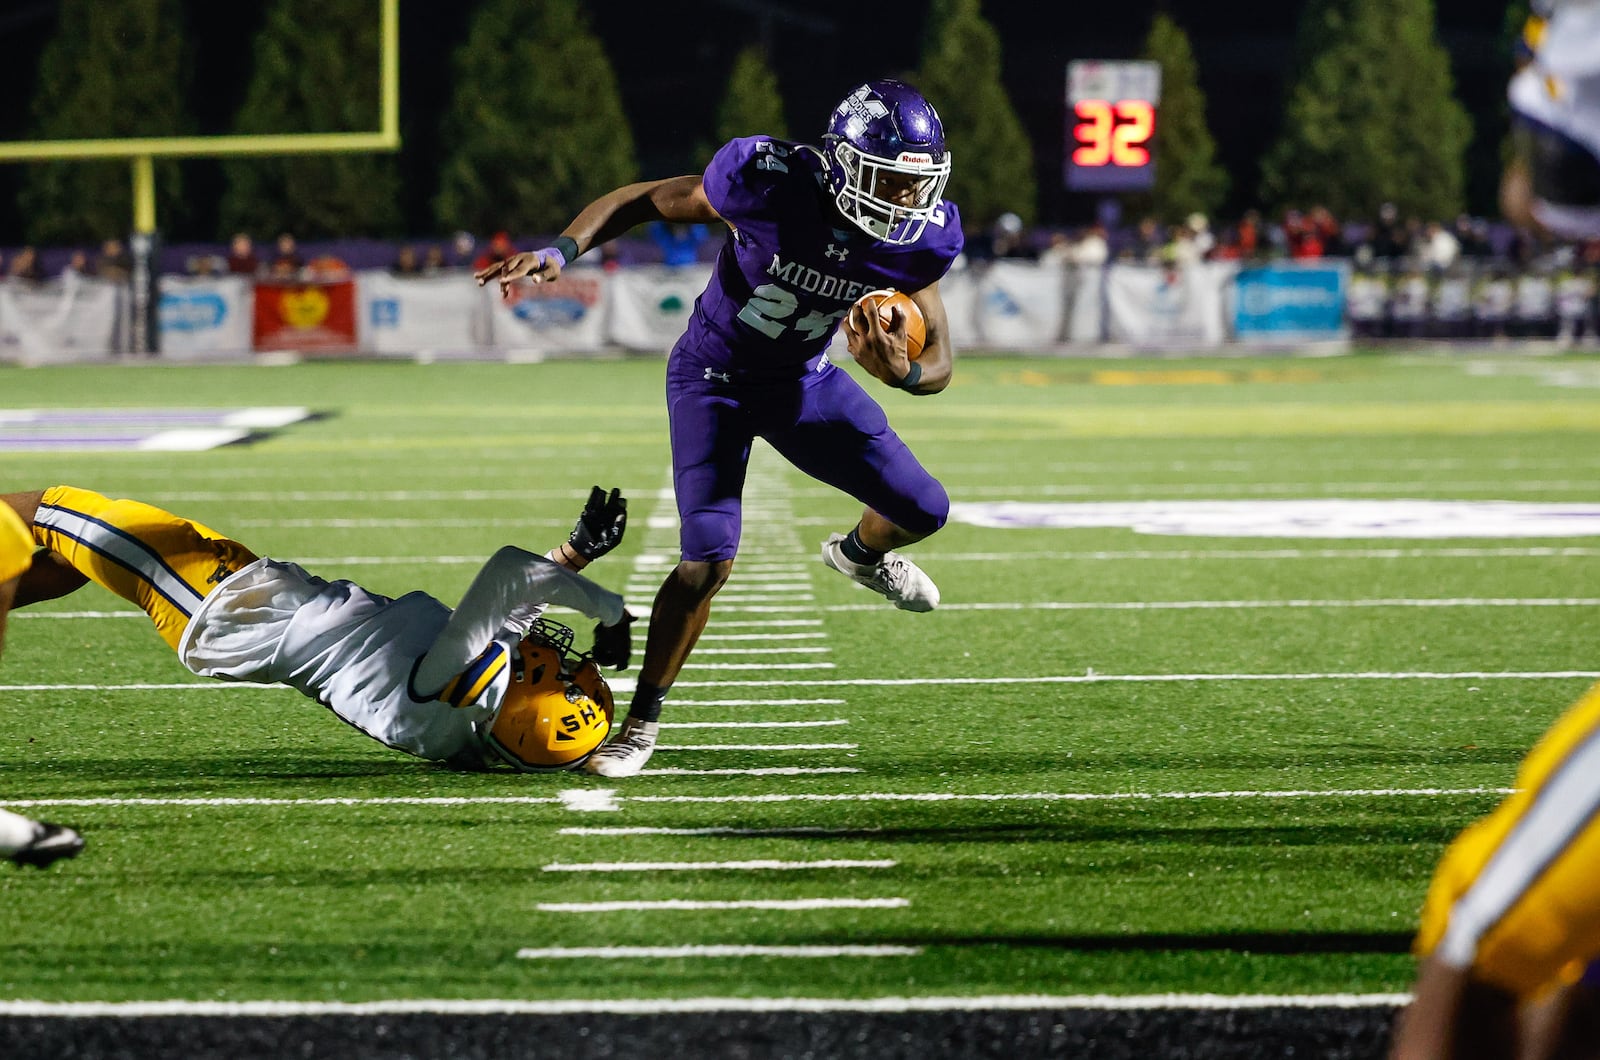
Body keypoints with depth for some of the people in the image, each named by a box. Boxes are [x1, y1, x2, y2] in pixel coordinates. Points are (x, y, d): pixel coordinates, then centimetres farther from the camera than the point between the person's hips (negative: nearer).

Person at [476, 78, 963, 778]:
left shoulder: (920, 236, -19)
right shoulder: (770, 183, -32)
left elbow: (939, 364, -11)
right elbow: (643, 199, -18)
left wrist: (901, 372, -35)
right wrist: (562, 251, -31)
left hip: (803, 380, 5)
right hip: (714, 376, -5)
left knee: (923, 512, 6)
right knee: (708, 562, -16)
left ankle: (861, 553, 45)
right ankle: (642, 721, 3)